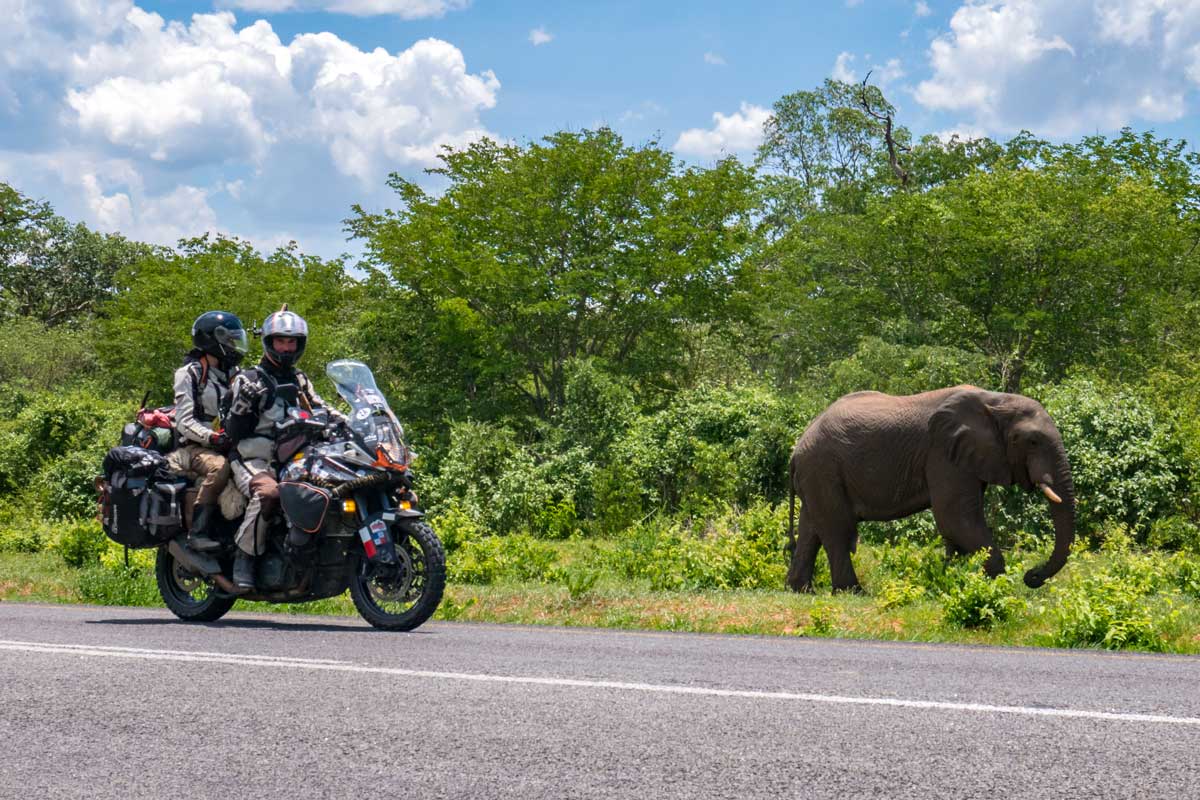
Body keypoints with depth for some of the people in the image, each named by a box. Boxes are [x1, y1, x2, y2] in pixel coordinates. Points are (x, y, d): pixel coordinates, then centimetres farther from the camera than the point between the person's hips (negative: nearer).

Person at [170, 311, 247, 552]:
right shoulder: (189, 373, 1)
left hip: (229, 446, 6)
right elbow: (185, 421, -9)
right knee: (219, 466, -38)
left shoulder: (234, 375, 22)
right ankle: (198, 532, -38)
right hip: (194, 447, -6)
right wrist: (212, 437, -25)